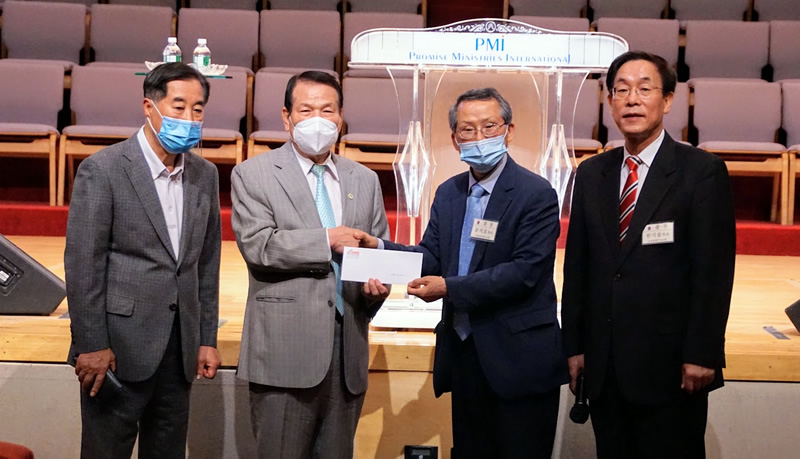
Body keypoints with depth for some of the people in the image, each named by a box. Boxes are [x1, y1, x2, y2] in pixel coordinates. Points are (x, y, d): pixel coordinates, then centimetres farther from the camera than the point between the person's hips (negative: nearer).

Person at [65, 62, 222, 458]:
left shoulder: (205, 175, 9)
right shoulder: (103, 169, -8)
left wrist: (207, 339, 11)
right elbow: (82, 263, -10)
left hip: (180, 347, 5)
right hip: (120, 344, -5)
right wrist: (91, 345, -12)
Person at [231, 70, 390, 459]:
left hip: (347, 352, 4)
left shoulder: (364, 180, 15)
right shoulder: (252, 175, 1)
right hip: (285, 352, -4)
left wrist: (377, 286, -5)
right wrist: (328, 241, -16)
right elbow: (257, 245, -12)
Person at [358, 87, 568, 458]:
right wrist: (380, 248, -11)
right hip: (463, 354, 6)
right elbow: (431, 257, 6)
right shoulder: (448, 193, 10)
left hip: (518, 358, -6)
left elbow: (524, 271, -19)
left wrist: (450, 288, -22)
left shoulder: (536, 194, -11)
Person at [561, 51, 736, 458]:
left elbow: (714, 270, -8)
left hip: (670, 365, -4)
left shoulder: (703, 171, -4)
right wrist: (574, 345, 6)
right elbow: (577, 266, 9)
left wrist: (702, 354, -12)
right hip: (604, 367, 4)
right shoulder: (591, 174, 9)